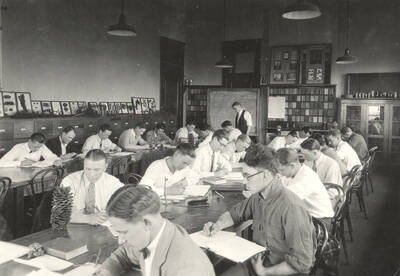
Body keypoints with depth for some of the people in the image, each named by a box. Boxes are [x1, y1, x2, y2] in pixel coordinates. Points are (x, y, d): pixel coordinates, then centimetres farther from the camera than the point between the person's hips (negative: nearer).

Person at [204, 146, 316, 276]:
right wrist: (217, 225, -3)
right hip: (257, 261, 6)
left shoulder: (291, 207, -25)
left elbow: (303, 262, -23)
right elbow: (234, 213, 17)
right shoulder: (256, 197, -2)